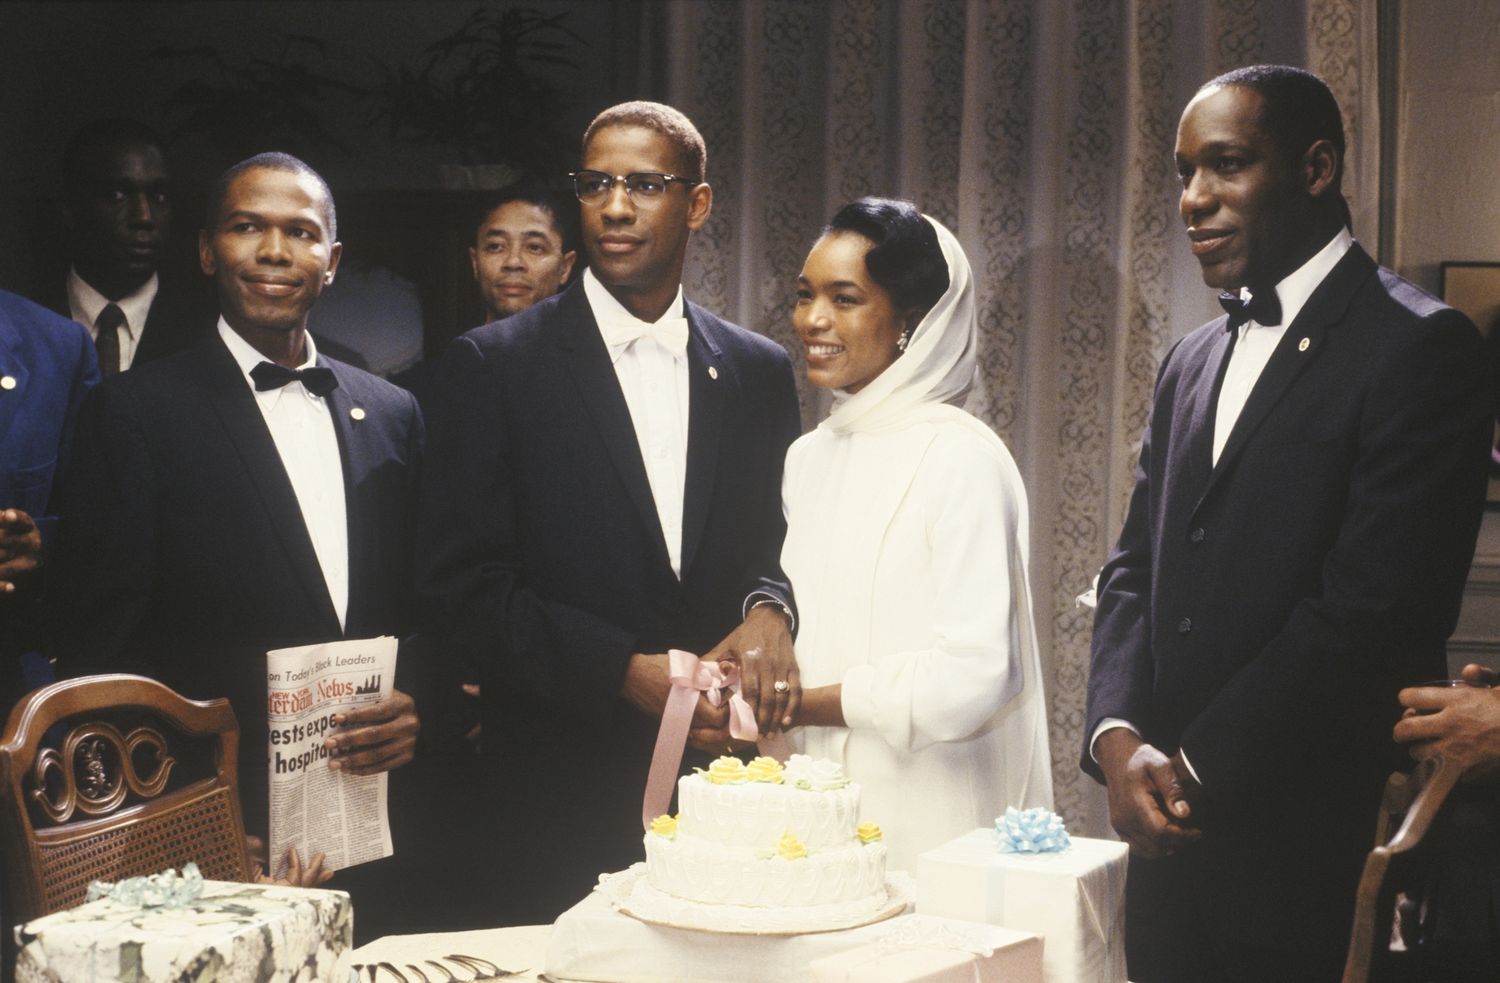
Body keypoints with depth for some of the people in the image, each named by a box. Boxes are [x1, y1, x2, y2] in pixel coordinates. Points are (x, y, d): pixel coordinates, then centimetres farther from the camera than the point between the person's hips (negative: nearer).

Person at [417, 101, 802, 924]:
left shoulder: (760, 373, 10)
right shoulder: (492, 366, -1)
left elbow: (779, 544, 14)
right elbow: (461, 585, -7)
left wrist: (769, 608, -10)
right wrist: (629, 672, -15)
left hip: (723, 791, 3)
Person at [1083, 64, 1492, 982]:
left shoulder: (1420, 346, -9)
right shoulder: (1192, 361, 15)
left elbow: (1375, 609, -17)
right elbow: (1135, 569, 13)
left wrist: (1195, 768, -13)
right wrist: (1117, 737, -5)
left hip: (1310, 852, -6)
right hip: (1171, 836, 6)